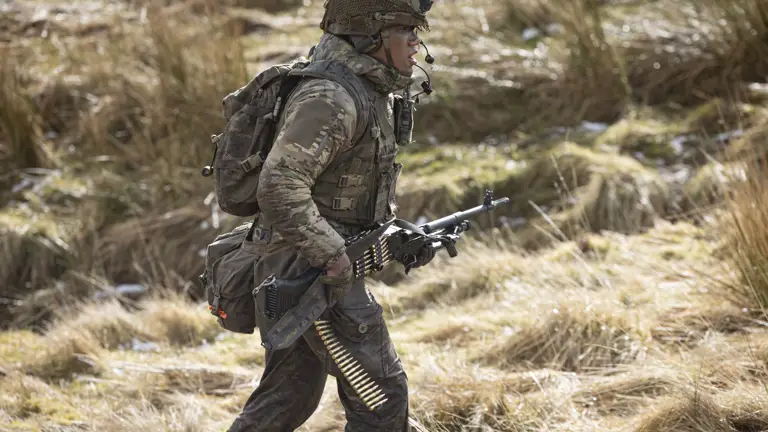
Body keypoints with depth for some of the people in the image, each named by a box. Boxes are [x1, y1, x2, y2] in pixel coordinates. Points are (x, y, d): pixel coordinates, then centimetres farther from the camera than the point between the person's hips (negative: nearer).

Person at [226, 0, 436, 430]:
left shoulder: (372, 95, 12)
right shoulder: (330, 98, -21)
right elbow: (280, 188, -30)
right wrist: (333, 257, -27)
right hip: (310, 271, -10)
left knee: (289, 396, 15)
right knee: (382, 394, -3)